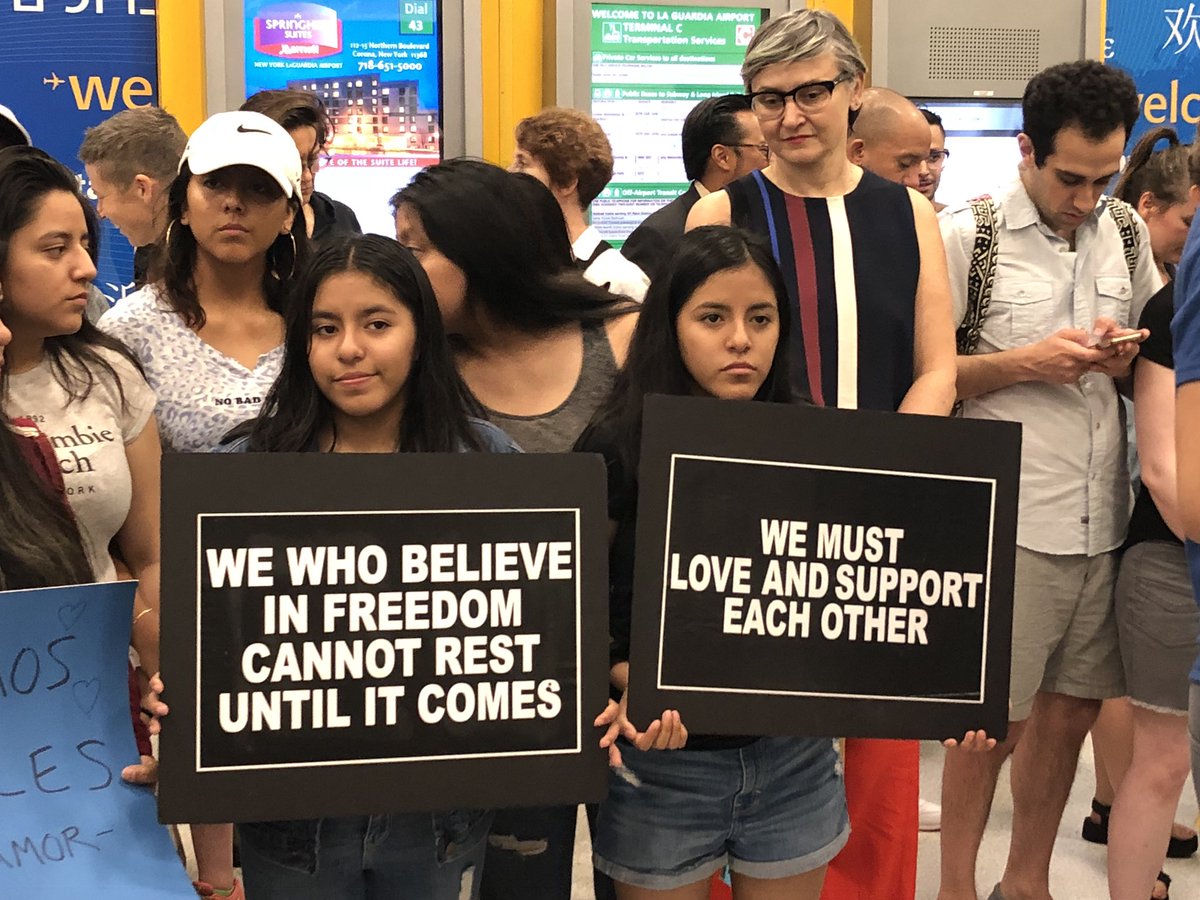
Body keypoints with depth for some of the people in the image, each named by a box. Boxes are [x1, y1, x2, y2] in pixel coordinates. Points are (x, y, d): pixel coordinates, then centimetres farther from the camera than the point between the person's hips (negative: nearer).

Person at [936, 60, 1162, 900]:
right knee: (992, 715, 5)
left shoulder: (1127, 231, 8)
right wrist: (1027, 364, -17)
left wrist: (1127, 358, -3)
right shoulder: (967, 234, -8)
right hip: (1008, 520, -5)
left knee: (1071, 707, 14)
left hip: (1105, 516, 5)